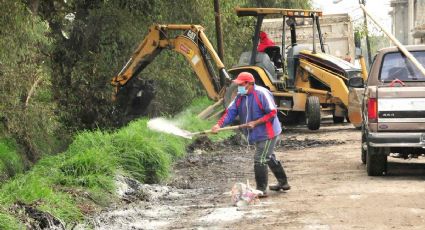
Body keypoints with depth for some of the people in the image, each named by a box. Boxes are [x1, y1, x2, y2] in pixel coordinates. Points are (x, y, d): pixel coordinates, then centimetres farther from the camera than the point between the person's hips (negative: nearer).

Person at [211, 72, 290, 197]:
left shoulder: (262, 94, -20)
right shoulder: (240, 97, 5)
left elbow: (272, 113, -20)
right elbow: (230, 112, -2)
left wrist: (255, 123, -24)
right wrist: (219, 124, -19)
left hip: (267, 133, -9)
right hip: (257, 134, 9)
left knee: (260, 160, -12)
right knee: (270, 158, 22)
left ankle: (261, 190, -4)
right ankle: (283, 183, 38)